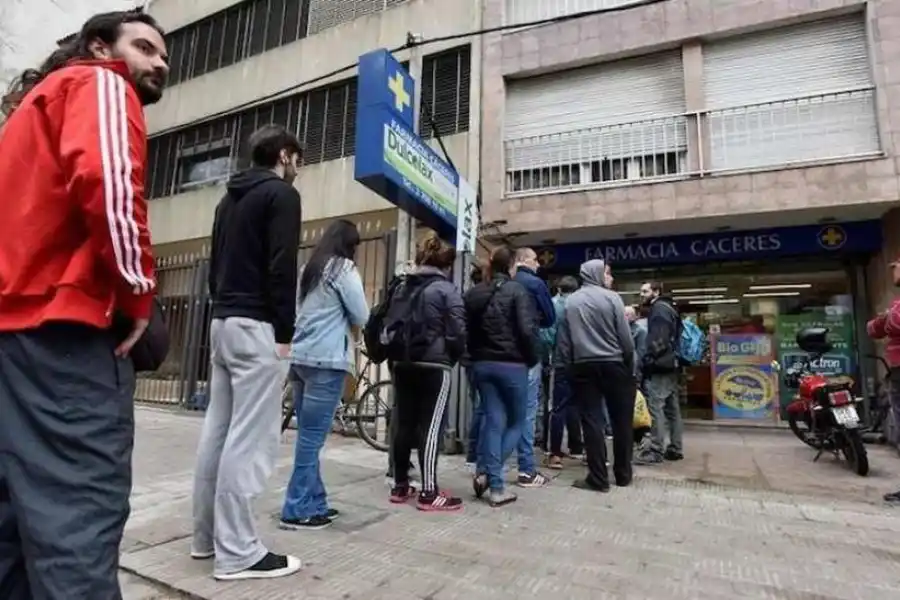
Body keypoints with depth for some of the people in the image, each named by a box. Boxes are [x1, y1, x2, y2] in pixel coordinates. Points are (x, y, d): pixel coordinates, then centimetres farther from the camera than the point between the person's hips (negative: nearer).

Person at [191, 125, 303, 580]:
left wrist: (223, 308, 19)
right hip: (256, 327, -9)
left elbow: (214, 264, 21)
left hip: (222, 323, 9)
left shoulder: (229, 199, 22)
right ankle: (236, 552, -1)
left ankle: (207, 536, 21)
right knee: (249, 437, -7)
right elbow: (281, 266, -15)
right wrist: (284, 332, -14)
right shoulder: (281, 194, -4)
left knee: (217, 430, 11)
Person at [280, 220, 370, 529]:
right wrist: (350, 330, 17)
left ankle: (314, 503, 19)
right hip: (326, 360, -7)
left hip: (299, 357, 8)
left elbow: (299, 311, 19)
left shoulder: (308, 269, 16)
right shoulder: (344, 268, -4)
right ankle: (297, 510, 4)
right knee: (312, 437, -2)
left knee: (308, 435, 11)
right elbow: (361, 316, -4)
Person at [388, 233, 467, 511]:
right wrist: (453, 358, 5)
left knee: (404, 425, 11)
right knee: (430, 427, -2)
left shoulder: (405, 287, 13)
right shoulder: (447, 289, -7)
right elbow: (457, 332, -11)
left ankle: (400, 486, 20)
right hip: (434, 366, -6)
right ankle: (429, 493, 4)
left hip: (403, 364, 6)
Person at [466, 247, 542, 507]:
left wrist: (475, 355, 15)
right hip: (511, 364, -5)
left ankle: (496, 487, 8)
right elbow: (528, 330, -16)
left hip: (481, 364, 5)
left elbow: (466, 329, 10)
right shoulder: (517, 290, -8)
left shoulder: (473, 293, 9)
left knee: (493, 421, 9)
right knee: (516, 422, 11)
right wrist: (533, 359, -2)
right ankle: (488, 472, -3)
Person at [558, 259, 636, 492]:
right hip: (613, 365, -2)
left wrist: (570, 364, 12)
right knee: (621, 421, 11)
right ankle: (623, 475, 21)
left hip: (583, 367, 2)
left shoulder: (570, 302, 4)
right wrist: (630, 364, 5)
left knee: (592, 422, 3)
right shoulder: (611, 298, -5)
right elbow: (625, 337, -7)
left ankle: (598, 478, 4)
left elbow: (563, 340, 3)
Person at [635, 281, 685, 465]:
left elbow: (657, 340, -19)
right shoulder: (668, 308, 22)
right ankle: (675, 448, 16)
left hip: (659, 366, -10)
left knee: (656, 407, -11)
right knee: (672, 408, 11)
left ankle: (656, 451, -11)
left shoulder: (659, 309, -8)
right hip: (671, 365, 10)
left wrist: (648, 361, -18)